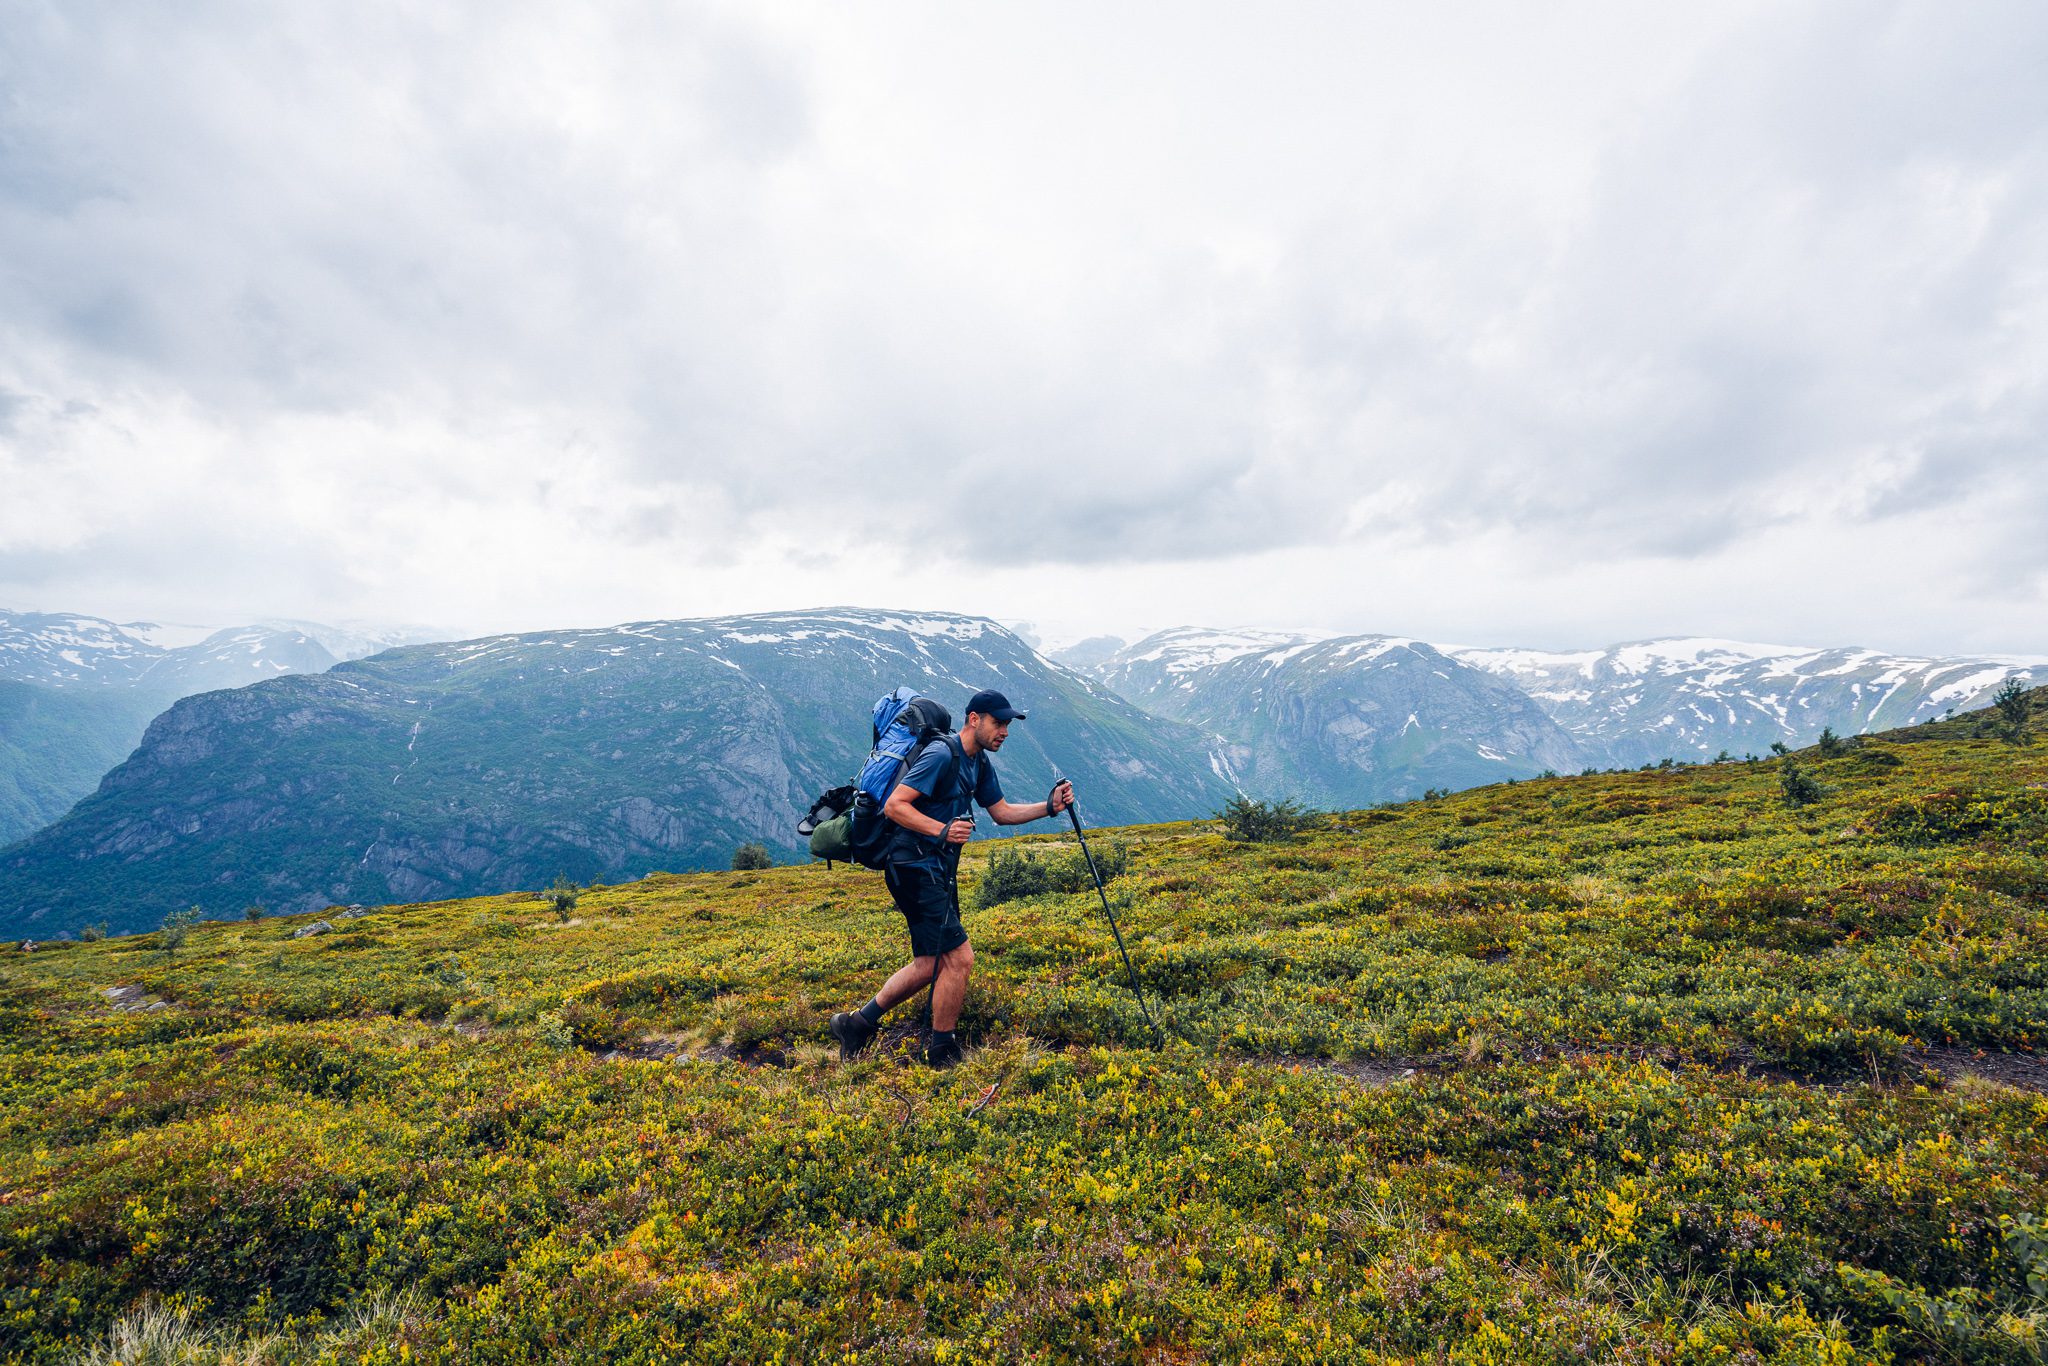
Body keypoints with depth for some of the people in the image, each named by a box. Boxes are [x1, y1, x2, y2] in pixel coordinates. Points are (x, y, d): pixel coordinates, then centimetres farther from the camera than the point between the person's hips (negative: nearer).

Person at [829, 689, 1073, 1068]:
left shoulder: (979, 763, 12)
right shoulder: (940, 755, -18)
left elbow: (1002, 812, 17)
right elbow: (893, 806, -22)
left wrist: (1049, 806, 4)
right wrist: (941, 830, -33)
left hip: (939, 871, 10)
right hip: (916, 869, -10)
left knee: (929, 964, 14)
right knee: (959, 957, -8)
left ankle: (857, 1023, 26)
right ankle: (942, 1053, 9)